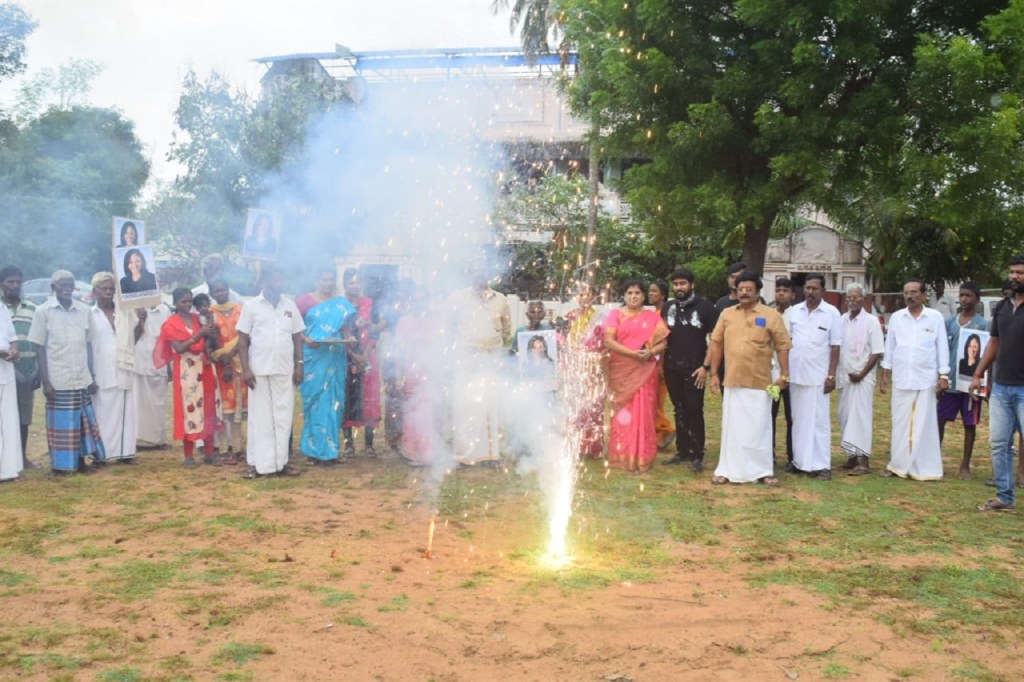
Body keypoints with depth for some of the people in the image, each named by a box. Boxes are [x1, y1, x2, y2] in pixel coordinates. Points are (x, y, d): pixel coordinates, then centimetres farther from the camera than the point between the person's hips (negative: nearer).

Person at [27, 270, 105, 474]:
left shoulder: (84, 310, 5)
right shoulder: (43, 311, -4)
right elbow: (40, 348, -3)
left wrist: (92, 378, 9)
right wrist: (45, 381, -9)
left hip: (82, 379, 3)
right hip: (57, 380, -3)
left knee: (83, 421, 9)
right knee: (60, 423, 3)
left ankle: (81, 462, 20)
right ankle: (60, 466, 13)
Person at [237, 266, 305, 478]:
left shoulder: (290, 306, 9)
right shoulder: (251, 306, 1)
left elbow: (297, 337, 12)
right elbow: (242, 340, 0)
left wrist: (299, 365, 4)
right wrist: (245, 368, -8)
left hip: (285, 370, 3)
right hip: (259, 371, -3)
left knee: (283, 417, 5)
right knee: (260, 417, 1)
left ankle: (281, 462, 12)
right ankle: (258, 464, 6)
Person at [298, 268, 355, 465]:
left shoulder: (341, 303, 12)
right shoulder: (305, 300, 2)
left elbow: (346, 328, 14)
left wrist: (350, 338, -7)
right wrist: (305, 339, -18)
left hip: (335, 359, 3)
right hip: (313, 357, -3)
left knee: (333, 401, 4)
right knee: (316, 400, -3)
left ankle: (329, 449, 12)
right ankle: (317, 449, 4)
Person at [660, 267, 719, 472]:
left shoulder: (705, 307, -4)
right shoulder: (668, 307, 10)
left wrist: (706, 366, -11)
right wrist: (660, 363, 6)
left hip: (694, 369, -5)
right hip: (672, 369, 5)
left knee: (694, 412, -4)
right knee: (680, 411, 10)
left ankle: (697, 455, 1)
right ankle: (682, 452, 16)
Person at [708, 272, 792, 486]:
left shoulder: (772, 316, -1)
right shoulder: (727, 314, 6)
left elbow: (783, 347, -1)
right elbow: (716, 344, 8)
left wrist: (784, 375, -7)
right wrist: (714, 374, 4)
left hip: (760, 382, -2)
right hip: (732, 381, 2)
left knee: (759, 427, 4)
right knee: (732, 427, 8)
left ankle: (763, 471, 15)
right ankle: (727, 470, 15)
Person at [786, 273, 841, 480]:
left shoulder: (832, 313, -3)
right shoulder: (794, 311, 6)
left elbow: (835, 347, -3)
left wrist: (831, 376, -8)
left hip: (818, 377, -3)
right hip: (796, 375, 4)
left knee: (819, 421, -1)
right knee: (799, 420, 10)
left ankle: (822, 465, 3)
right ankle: (799, 461, 17)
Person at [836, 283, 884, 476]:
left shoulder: (871, 321, -7)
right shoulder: (841, 320, 9)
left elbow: (877, 352, -9)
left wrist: (862, 373, -14)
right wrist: (834, 373, 4)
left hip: (862, 378, -6)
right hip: (844, 376, 6)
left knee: (860, 417, -9)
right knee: (845, 417, 9)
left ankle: (863, 461, -8)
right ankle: (852, 456, 19)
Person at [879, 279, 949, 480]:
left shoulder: (935, 317, -2)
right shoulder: (896, 317, 5)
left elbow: (942, 347, -1)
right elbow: (890, 347, 9)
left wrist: (943, 376, -4)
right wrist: (885, 375, 7)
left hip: (926, 380, -2)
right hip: (901, 379, 2)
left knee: (924, 425, 1)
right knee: (900, 424, 7)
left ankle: (925, 468, 6)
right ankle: (899, 465, 15)